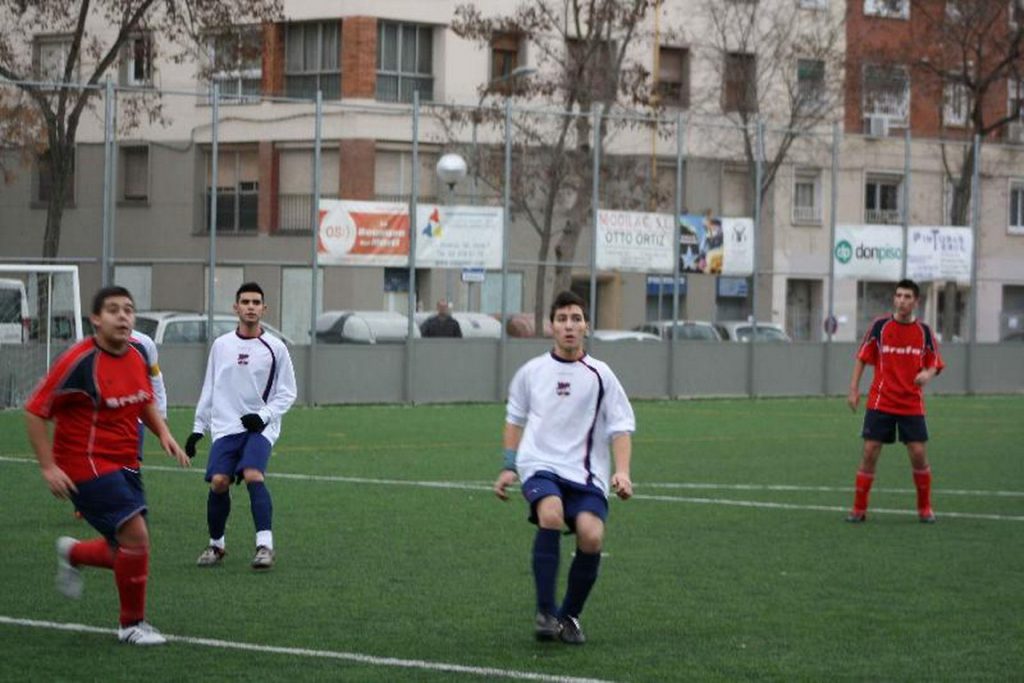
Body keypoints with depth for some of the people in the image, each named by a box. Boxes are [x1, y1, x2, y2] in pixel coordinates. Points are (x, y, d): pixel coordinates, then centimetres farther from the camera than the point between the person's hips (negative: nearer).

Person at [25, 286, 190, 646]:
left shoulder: (137, 355, 3)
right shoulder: (79, 362, -18)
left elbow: (145, 401, 22)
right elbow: (34, 412, -13)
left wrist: (163, 433, 4)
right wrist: (48, 467, -18)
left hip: (125, 466, 8)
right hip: (86, 466, -8)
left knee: (129, 552, 7)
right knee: (136, 536, -17)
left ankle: (72, 553, 39)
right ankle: (132, 625, 1)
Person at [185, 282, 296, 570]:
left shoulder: (275, 348, 2)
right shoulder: (221, 345, 10)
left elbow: (287, 393, 4)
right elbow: (209, 390, 17)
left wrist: (263, 415, -11)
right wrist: (197, 428, 14)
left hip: (260, 427, -2)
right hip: (225, 427, 3)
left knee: (253, 475, -25)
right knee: (218, 482, -12)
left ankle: (265, 544, -28)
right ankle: (216, 545, 8)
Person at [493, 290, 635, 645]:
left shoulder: (599, 375, 4)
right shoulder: (531, 372, 9)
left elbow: (621, 427, 4)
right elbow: (515, 419, 23)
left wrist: (622, 472, -10)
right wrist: (509, 466, 17)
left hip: (586, 475, 0)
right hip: (540, 466, 0)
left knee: (591, 536, -23)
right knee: (551, 514, -32)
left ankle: (569, 616, 3)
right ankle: (545, 612, -23)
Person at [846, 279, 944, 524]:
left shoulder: (924, 331, 1)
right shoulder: (880, 326, -2)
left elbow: (935, 364, 7)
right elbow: (862, 358, 4)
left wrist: (928, 374, -17)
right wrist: (854, 388, -4)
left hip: (912, 405, 1)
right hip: (880, 402, -1)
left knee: (918, 454, -4)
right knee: (870, 452, -4)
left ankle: (925, 509, 13)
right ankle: (859, 509, 5)